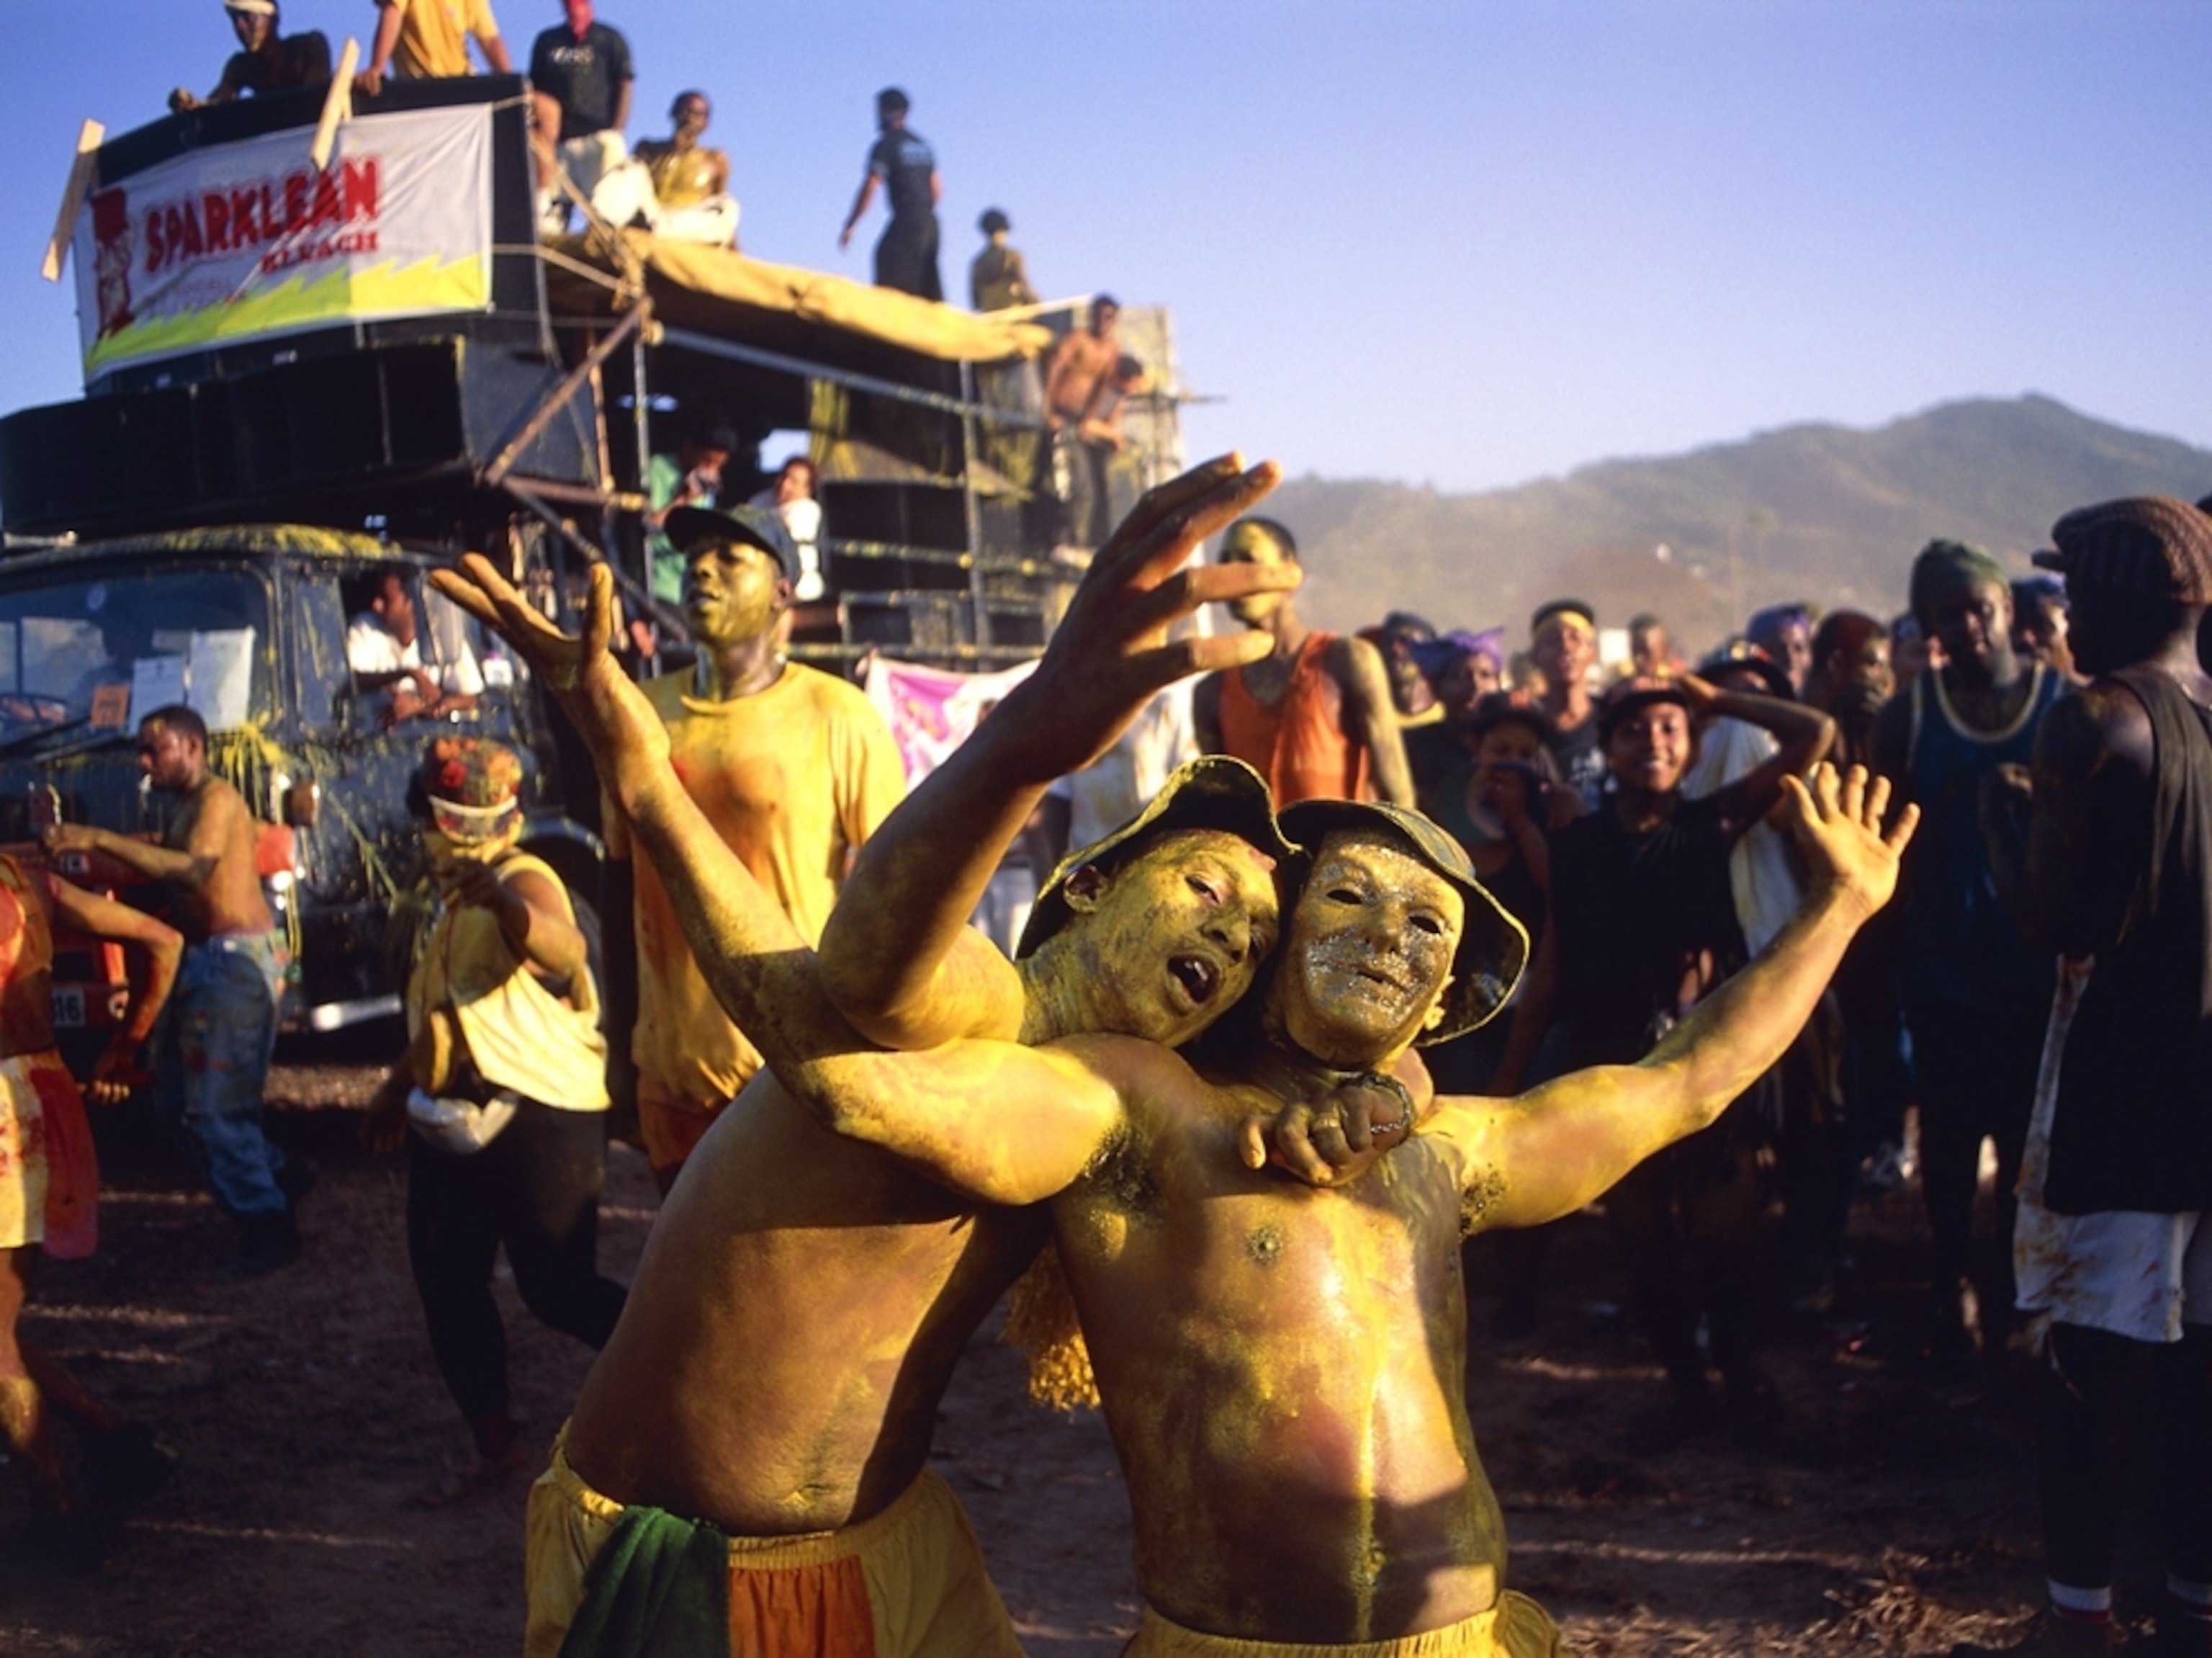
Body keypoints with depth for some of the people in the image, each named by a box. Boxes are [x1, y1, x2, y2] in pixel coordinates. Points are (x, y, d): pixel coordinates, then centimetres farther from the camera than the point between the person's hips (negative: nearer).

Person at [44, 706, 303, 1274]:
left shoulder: (216, 799, -12)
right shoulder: (187, 809, 20)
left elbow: (194, 869, -29)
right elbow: (168, 871, 14)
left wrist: (100, 840, -32)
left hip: (237, 961, -10)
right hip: (206, 961, 10)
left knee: (217, 1101, -7)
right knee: (177, 1097, 14)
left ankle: (267, 1224, 0)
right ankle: (276, 1175, 25)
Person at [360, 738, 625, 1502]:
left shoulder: (524, 880, -13)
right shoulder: (446, 904, 15)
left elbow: (565, 952, -38)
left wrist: (507, 904, -55)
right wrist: (397, 1088, 35)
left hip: (540, 1117, -9)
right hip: (449, 1124, 9)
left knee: (557, 1289, -8)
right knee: (447, 1290, 10)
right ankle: (495, 1445, 24)